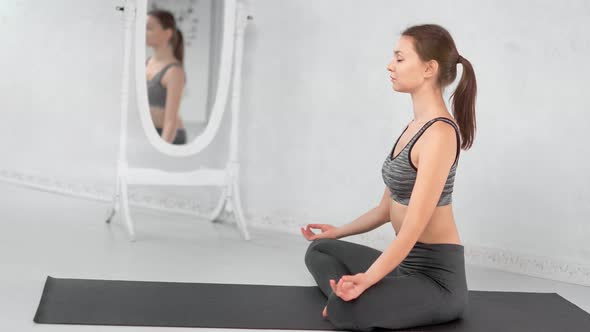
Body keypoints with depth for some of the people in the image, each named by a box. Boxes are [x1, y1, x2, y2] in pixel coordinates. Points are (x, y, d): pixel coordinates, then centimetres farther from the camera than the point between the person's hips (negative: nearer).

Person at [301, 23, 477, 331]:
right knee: (319, 250, 22)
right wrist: (339, 231, 32)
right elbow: (389, 206, 21)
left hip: (437, 278, -10)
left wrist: (365, 280, -36)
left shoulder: (439, 132, -20)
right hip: (407, 264, 10)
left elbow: (413, 227, -27)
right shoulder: (415, 126, 10)